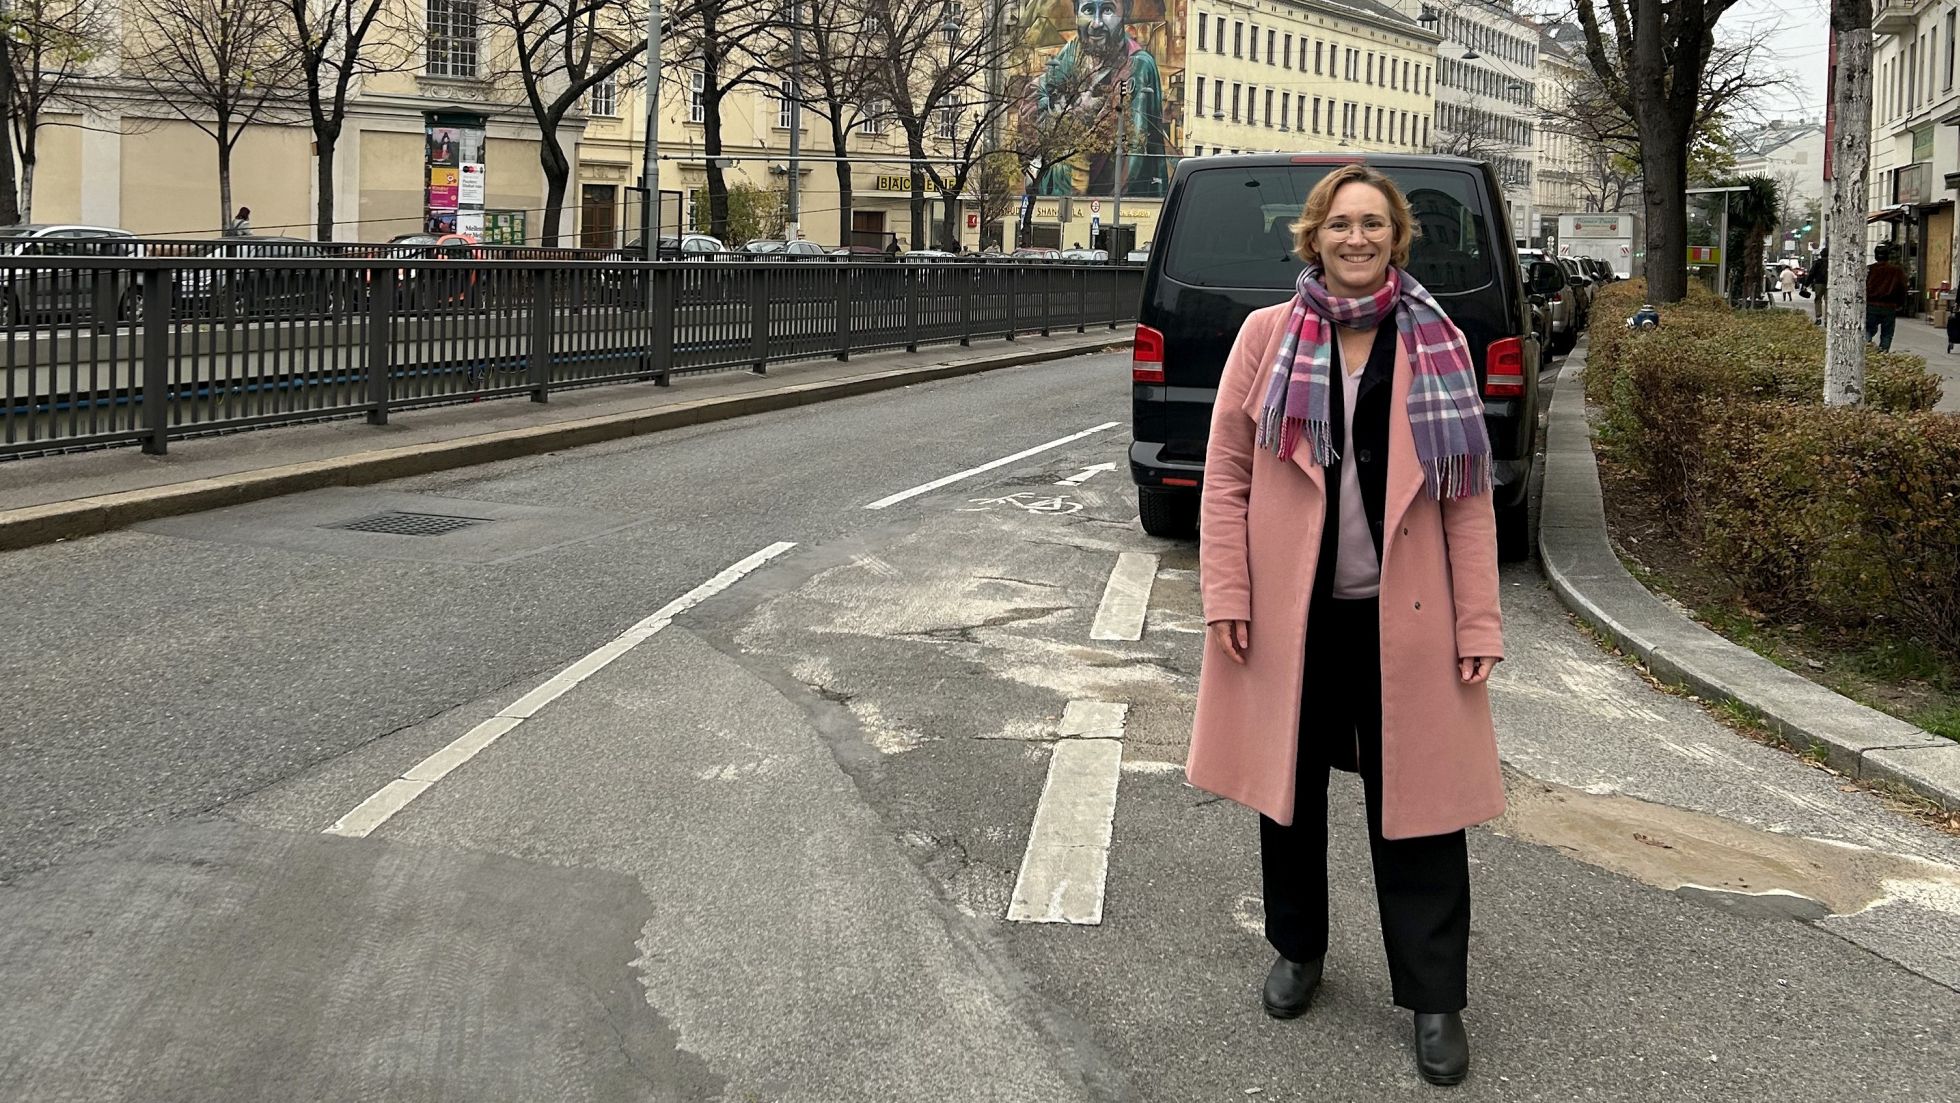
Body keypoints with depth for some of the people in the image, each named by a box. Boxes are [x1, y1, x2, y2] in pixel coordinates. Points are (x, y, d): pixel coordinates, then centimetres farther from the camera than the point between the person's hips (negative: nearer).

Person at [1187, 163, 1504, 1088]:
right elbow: (1226, 473, 1)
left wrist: (1479, 622, -3)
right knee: (1291, 786, 15)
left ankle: (1435, 998, 13)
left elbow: (1468, 495, 1)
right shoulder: (1267, 336, 0)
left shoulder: (1437, 344, 1)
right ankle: (1298, 951, 35)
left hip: (1400, 614, -1)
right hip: (1289, 610, 1)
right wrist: (1226, 594, -7)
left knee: (1413, 801, 3)